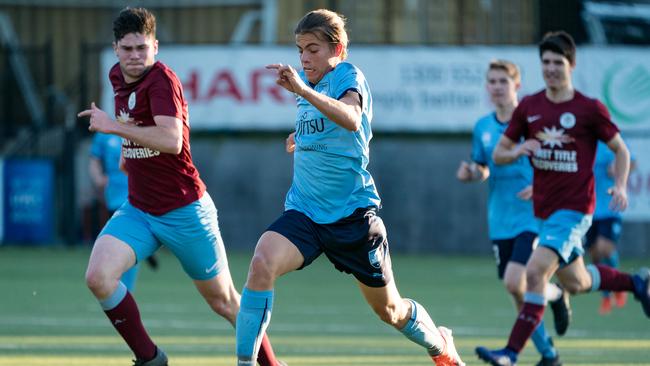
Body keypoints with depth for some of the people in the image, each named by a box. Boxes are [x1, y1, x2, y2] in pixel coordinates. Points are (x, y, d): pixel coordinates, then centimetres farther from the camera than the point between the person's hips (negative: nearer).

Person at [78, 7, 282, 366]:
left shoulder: (162, 79, -19)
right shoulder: (118, 77, 5)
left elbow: (172, 140, -34)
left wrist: (114, 127, -30)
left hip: (184, 212, -6)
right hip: (138, 211, 6)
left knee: (223, 301, 6)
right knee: (98, 277, -18)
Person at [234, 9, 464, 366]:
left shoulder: (347, 75, -12)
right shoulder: (307, 81, 9)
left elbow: (351, 119, -37)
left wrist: (302, 90, -50)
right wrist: (300, 140, 9)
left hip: (351, 213, -5)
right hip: (304, 212, 5)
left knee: (389, 309, 10)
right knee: (262, 263, -26)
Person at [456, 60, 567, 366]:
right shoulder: (483, 127, 8)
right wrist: (469, 174, -3)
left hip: (532, 217, -5)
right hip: (500, 223, 5)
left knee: (515, 283, -20)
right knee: (519, 294, 5)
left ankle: (556, 295, 12)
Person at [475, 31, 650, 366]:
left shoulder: (590, 109, -7)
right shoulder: (528, 107, 4)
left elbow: (620, 150, 4)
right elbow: (498, 154, 8)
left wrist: (620, 186, -13)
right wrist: (517, 151, -15)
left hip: (574, 209, -6)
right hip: (544, 209, 6)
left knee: (534, 273, -20)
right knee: (575, 283, 19)